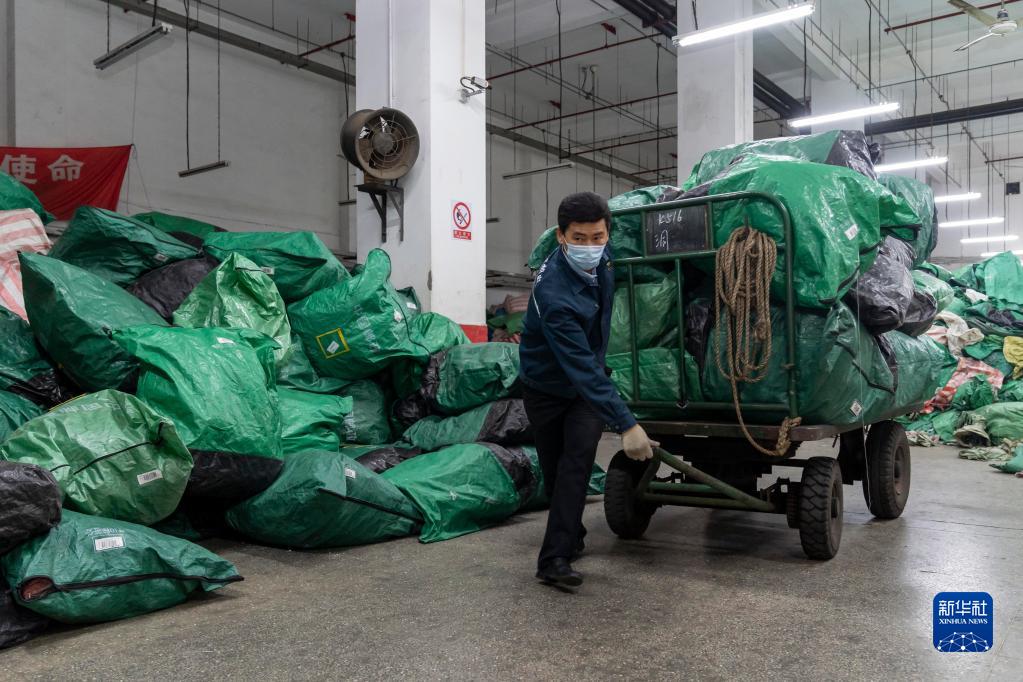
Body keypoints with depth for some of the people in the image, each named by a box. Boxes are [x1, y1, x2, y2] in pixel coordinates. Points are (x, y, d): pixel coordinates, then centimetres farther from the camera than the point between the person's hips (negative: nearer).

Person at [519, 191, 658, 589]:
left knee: (577, 462, -13)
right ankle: (572, 536, 34)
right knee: (554, 470, 9)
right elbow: (583, 368, -40)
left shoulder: (600, 256, -15)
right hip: (545, 386, -4)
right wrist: (626, 424, -45)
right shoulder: (553, 294, -36)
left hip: (588, 381, 4)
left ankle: (556, 558, -12)